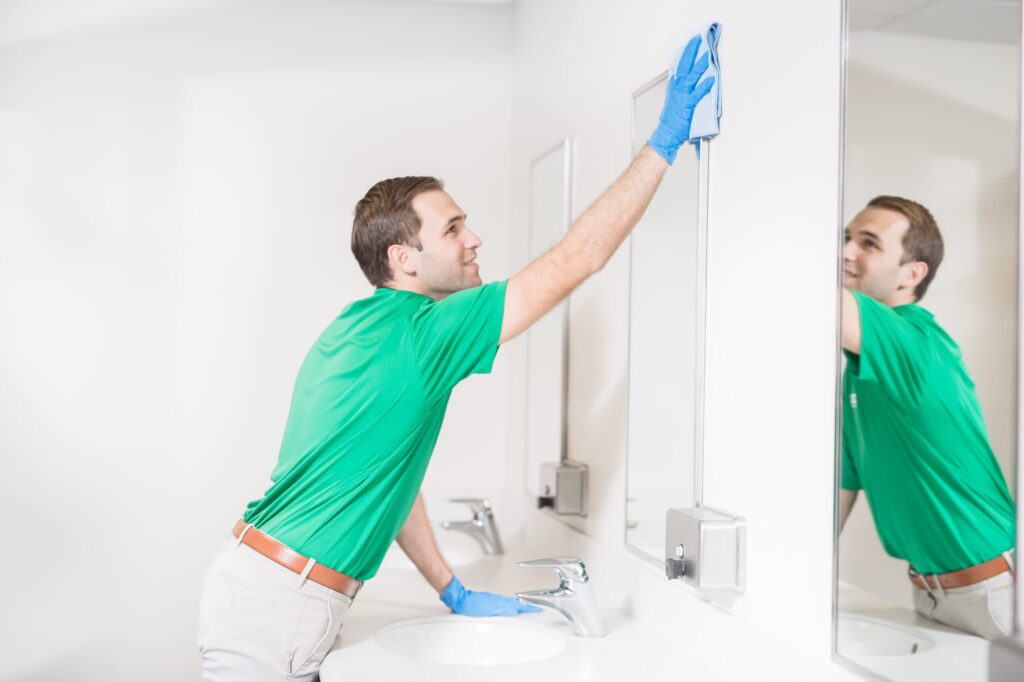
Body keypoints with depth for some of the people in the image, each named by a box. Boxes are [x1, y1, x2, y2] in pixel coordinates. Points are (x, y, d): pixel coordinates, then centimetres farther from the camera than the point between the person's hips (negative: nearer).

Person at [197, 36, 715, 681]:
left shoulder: (365, 329, 12)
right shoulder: (418, 334, -18)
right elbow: (576, 260, -19)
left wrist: (455, 592, 19)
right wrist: (663, 143, -12)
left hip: (289, 598, 9)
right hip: (273, 603, -9)